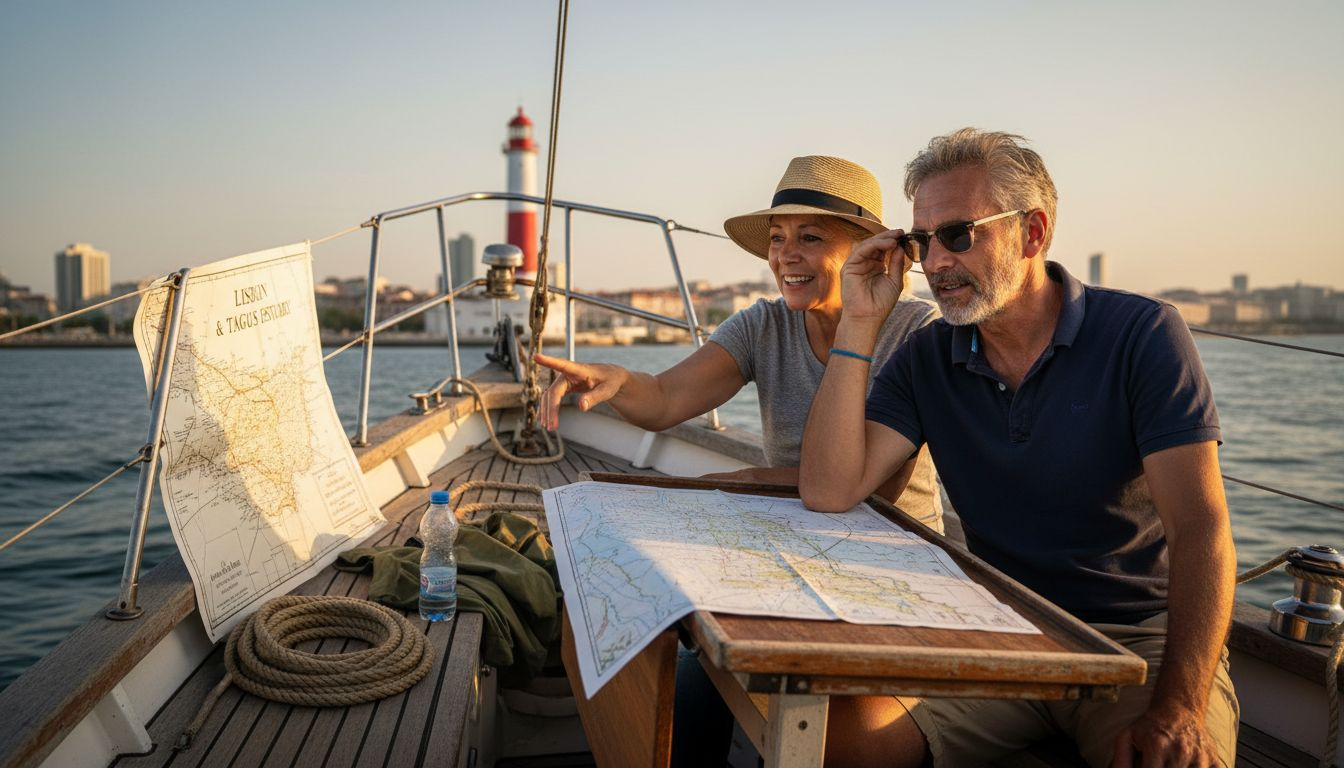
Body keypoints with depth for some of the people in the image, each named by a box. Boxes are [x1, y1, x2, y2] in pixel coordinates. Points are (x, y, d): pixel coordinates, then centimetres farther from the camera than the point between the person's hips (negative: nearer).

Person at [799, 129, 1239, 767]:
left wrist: (1179, 707, -27)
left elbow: (1199, 527, -14)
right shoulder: (926, 358, 1)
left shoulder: (1141, 335, -8)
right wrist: (860, 322, -13)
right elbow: (829, 492, -11)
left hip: (1142, 640, -2)